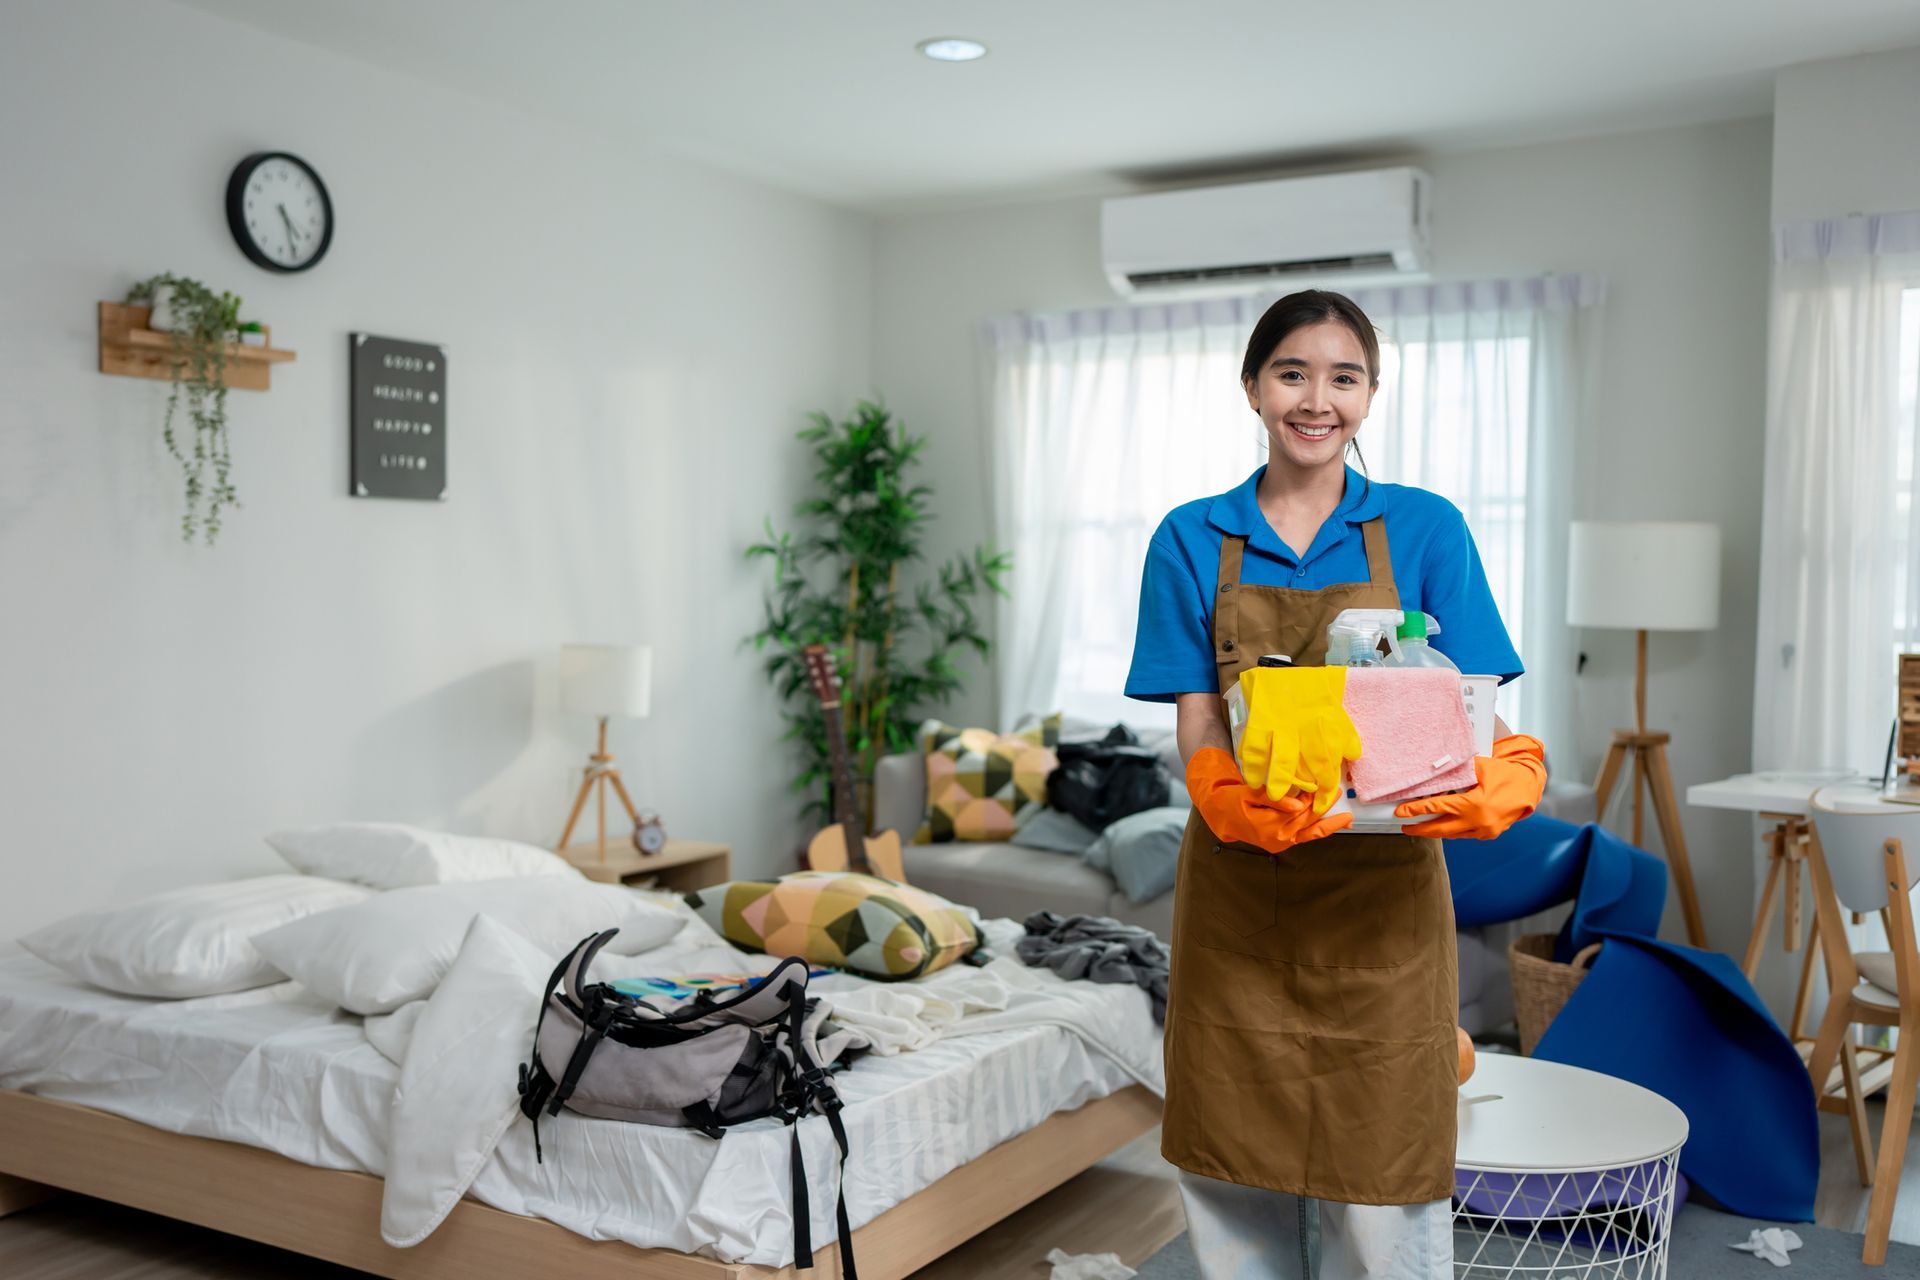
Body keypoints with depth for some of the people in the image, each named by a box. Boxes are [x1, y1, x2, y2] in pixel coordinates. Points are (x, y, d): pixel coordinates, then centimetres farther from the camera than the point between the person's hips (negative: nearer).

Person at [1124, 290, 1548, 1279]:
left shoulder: (1425, 529, 2)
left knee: (1379, 1194, 3)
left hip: (1381, 898, -1)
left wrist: (1506, 778, -25)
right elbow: (1196, 726, -2)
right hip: (1239, 896, 1)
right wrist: (1230, 798, -24)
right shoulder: (1192, 540, 4)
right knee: (1237, 1183, 9)